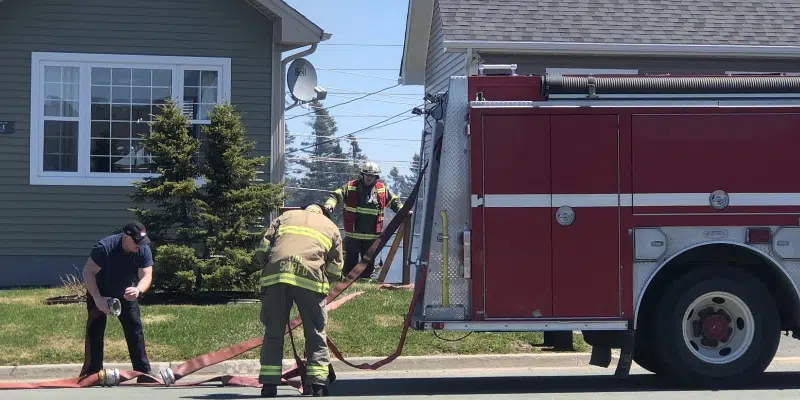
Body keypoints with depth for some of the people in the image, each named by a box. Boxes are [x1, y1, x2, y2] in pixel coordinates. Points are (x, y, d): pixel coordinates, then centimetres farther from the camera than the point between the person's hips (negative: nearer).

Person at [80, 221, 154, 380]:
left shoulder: (144, 251, -22)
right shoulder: (104, 247, -33)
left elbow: (146, 276, -26)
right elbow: (88, 273, -30)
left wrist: (138, 290, -49)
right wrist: (98, 298, -39)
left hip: (126, 295, 3)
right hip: (100, 294, -3)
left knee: (135, 330, 0)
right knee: (94, 333, -7)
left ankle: (144, 373, 5)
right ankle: (92, 375, 0)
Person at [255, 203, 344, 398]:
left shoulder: (286, 216, 29)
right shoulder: (331, 227, 27)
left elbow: (262, 250, 17)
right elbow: (335, 271, 18)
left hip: (275, 274, 1)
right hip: (311, 278, -1)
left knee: (273, 332, 10)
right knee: (315, 334, 11)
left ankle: (269, 385, 7)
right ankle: (319, 384, 6)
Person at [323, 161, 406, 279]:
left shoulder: (382, 189, 6)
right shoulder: (351, 187, 0)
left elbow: (394, 201, 15)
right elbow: (336, 195, -3)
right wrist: (329, 206, -22)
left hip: (372, 235, 2)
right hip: (353, 233, -2)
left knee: (369, 261, 11)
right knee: (351, 260, 1)